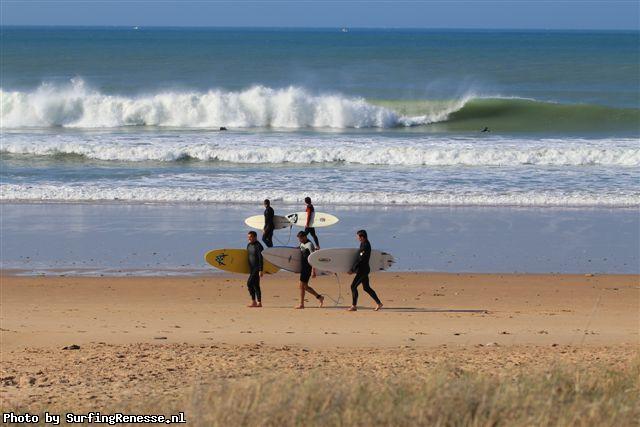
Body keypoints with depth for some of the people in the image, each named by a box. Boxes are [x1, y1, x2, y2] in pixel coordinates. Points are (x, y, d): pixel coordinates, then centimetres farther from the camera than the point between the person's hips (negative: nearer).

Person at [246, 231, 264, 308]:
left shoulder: (258, 246, -15)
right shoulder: (249, 245, 12)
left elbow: (261, 259, -18)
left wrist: (260, 270, -23)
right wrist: (248, 269, 21)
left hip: (257, 268, -9)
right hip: (252, 268, 9)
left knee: (249, 283, -16)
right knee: (255, 285, 9)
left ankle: (253, 301, -11)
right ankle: (259, 303, 13)